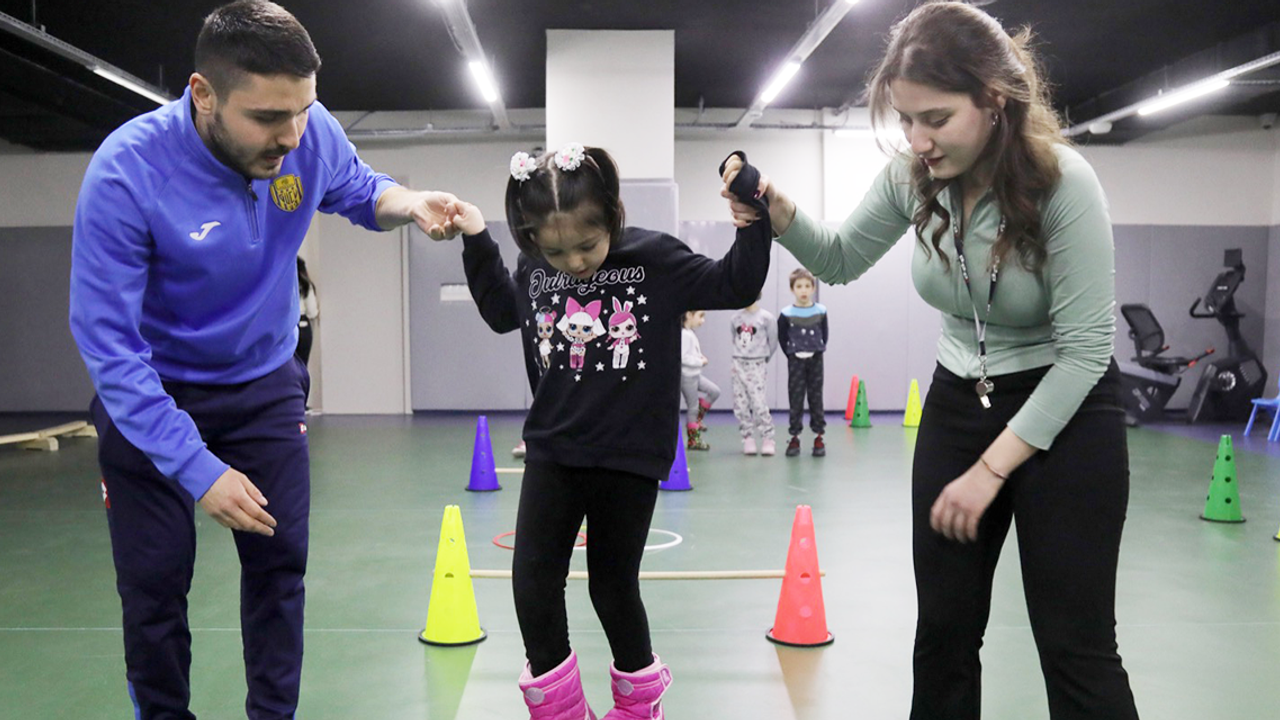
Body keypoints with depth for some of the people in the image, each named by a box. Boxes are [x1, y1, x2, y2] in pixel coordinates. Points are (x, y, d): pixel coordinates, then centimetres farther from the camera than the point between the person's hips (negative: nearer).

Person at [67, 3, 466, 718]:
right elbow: (108, 342, -25)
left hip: (266, 388, 3)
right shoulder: (127, 174, -28)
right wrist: (198, 469, -28)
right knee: (155, 585, 5)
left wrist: (409, 202, -20)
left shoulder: (311, 132, -17)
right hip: (153, 395, -2)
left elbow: (361, 191, 5)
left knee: (280, 566, 4)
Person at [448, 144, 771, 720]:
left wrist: (753, 213, -14)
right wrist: (476, 242, 13)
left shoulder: (653, 258, -11)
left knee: (613, 586, 9)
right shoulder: (534, 269, -1)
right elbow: (501, 310, 20)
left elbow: (736, 285, -5)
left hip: (629, 456, -4)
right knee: (533, 581, 3)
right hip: (552, 451, 4)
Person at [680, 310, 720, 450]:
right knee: (693, 406, 0)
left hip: (695, 374, 9)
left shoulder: (691, 333, 10)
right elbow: (682, 357, -27)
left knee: (714, 391, 10)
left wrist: (700, 358, 0)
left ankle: (696, 419, 16)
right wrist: (701, 362, -17)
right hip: (686, 375, -9)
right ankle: (693, 440, 11)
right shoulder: (684, 334, -21)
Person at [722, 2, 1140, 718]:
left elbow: (1086, 349, -20)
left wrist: (990, 470, -20)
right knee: (944, 632, 11)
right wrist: (780, 213, -14)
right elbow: (841, 261, 7)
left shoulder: (1063, 181, -22)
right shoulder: (912, 177, -8)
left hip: (1066, 415, -4)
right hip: (955, 408, 5)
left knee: (1076, 646, -1)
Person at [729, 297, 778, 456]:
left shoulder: (766, 317, -5)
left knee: (759, 403, -11)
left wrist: (762, 359, 10)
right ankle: (748, 438, 9)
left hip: (757, 365, -4)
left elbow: (773, 342, 2)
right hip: (739, 365, 4)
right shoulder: (735, 318, 7)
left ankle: (768, 439, -2)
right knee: (740, 405, 1)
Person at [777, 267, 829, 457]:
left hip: (815, 359, 1)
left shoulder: (821, 311, 0)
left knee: (816, 398, 6)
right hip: (795, 360, -1)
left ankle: (819, 437, 13)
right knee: (795, 399, 2)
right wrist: (792, 354, -2)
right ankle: (794, 437, 9)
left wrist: (818, 352, 1)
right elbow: (782, 338, 2)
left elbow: (824, 335, 9)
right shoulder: (786, 314, -5)